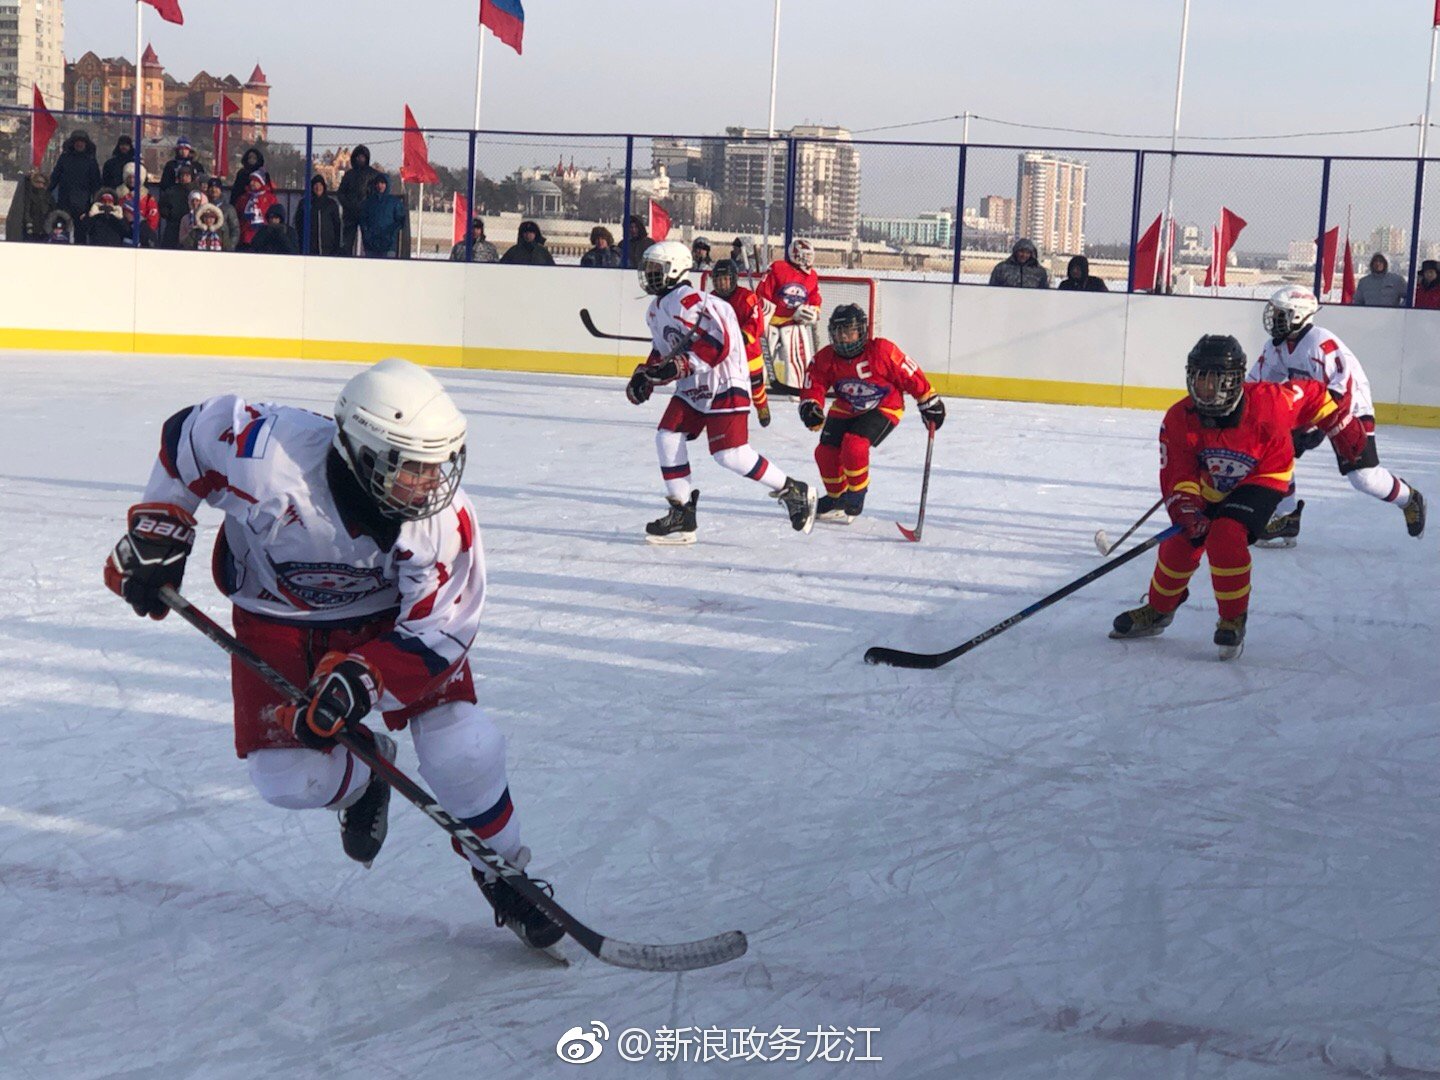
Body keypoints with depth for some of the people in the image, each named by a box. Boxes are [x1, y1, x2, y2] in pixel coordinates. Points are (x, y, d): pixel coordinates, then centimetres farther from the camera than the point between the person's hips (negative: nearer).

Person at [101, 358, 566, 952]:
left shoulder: (445, 519, -31)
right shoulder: (270, 456, -37)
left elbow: (435, 632, -23)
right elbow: (190, 432, -16)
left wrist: (359, 680, -37)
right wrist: (156, 535, -10)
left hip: (392, 615, 0)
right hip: (277, 617, 1)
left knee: (462, 750, -14)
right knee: (290, 778, -8)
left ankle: (504, 874, 14)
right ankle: (364, 776, 30)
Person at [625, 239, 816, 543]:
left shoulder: (688, 301, -20)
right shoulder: (656, 310, 14)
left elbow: (718, 342, -28)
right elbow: (663, 352, 24)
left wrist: (680, 366, -31)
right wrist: (645, 376, 9)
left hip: (725, 384, -10)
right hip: (692, 388, 10)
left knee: (730, 454, -15)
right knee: (667, 437, -2)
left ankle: (794, 492, 2)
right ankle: (682, 517, 4)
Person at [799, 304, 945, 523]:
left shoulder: (882, 351, -26)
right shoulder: (825, 359, -14)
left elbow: (910, 376, -16)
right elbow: (813, 387, -11)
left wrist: (929, 402, -7)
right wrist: (810, 406, -34)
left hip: (884, 407, -5)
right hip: (846, 409, 6)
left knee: (854, 445, -26)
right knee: (826, 451, -3)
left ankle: (855, 497, -5)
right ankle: (836, 496, 24)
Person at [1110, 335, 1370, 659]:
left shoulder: (1265, 403, -30)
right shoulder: (1179, 419, -21)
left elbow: (1313, 395, -13)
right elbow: (1177, 474, -18)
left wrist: (1345, 432, -4)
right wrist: (1186, 509, -35)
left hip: (1263, 479, -4)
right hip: (1211, 488, 4)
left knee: (1225, 536, -27)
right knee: (1180, 544, 1)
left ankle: (1234, 619, -8)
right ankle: (1157, 612, 28)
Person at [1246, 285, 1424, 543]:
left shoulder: (1321, 343, -29)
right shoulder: (1277, 346, -2)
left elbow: (1344, 386, -34)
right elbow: (1258, 381, 8)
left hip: (1351, 408, -8)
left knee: (1363, 477, -14)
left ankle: (1409, 500, 16)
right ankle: (1287, 519, 5)